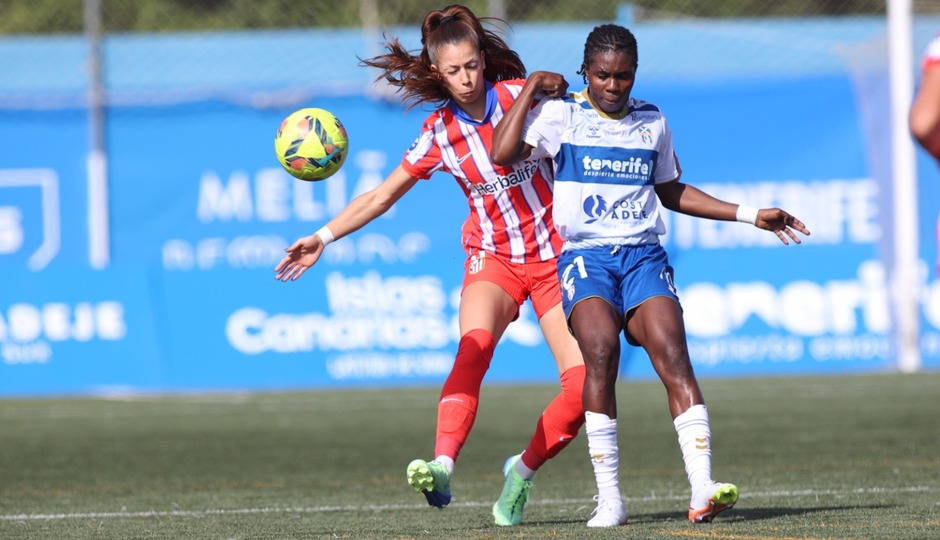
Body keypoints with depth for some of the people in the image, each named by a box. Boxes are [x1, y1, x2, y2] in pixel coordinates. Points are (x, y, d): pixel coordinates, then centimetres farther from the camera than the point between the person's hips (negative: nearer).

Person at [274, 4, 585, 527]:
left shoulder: (521, 94, -7)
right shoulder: (440, 134, -2)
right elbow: (380, 197, 4)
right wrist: (323, 238, -3)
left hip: (554, 256, 0)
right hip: (493, 257, 0)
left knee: (583, 389, -11)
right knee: (474, 346, -32)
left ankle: (523, 471, 13)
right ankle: (443, 467, -48)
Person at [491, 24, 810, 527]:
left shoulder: (652, 122, 15)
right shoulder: (560, 115, 5)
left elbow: (670, 191, 28)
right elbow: (502, 154, -8)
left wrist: (750, 215, 27)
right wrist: (530, 89, 0)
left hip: (643, 254, 3)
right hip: (584, 255, -3)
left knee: (672, 352, -20)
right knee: (600, 348, -27)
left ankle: (702, 489, -29)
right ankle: (609, 498, -23)